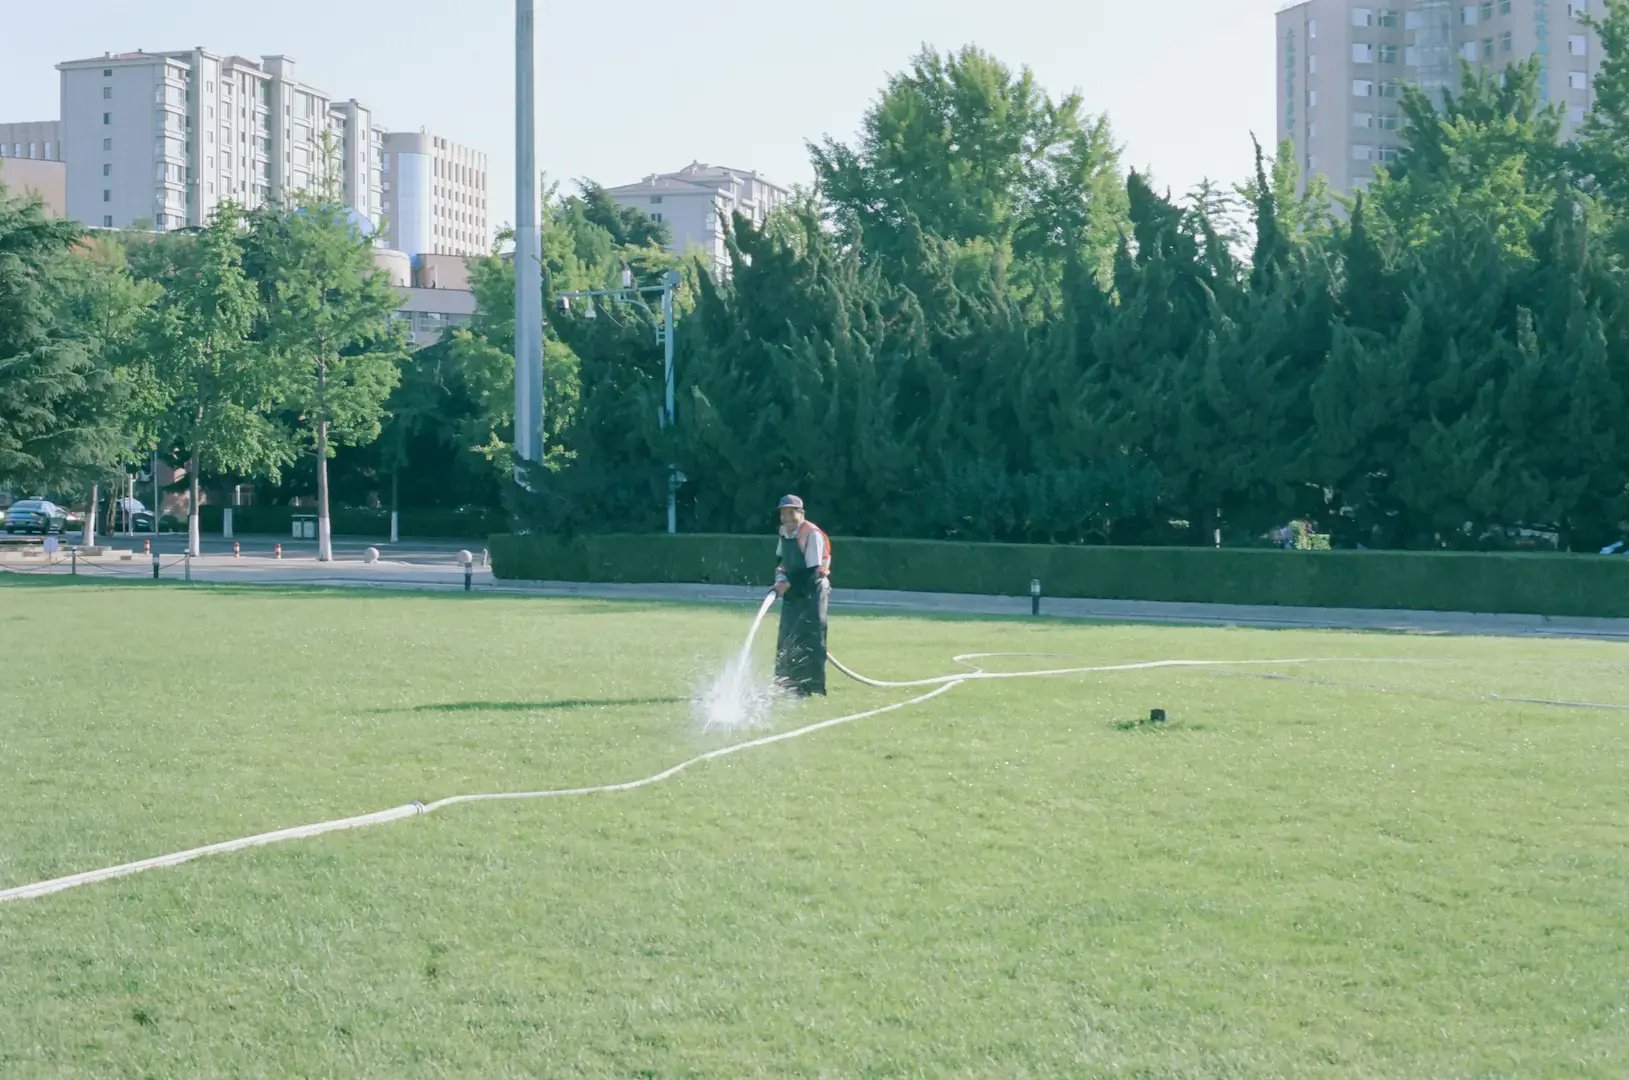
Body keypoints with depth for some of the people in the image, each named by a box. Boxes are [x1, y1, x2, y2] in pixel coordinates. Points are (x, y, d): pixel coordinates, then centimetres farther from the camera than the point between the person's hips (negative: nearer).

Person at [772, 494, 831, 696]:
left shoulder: (812, 534, -20)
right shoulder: (784, 531, 5)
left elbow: (813, 571, -22)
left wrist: (789, 583, -26)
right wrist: (780, 576, -1)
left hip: (812, 590, -8)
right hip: (792, 591, 8)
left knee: (811, 638, -9)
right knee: (787, 638, 11)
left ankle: (813, 686, -6)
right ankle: (786, 683, 20)